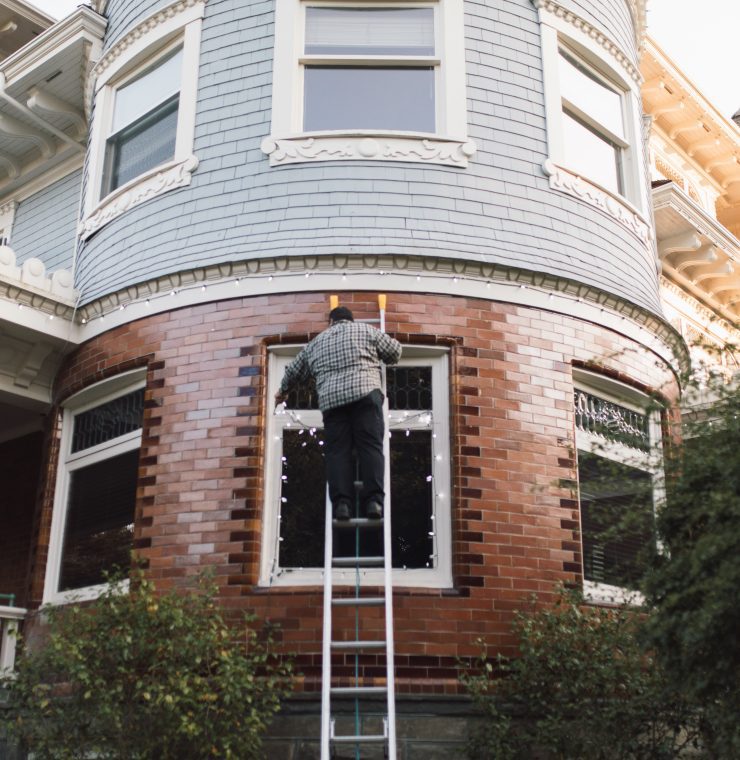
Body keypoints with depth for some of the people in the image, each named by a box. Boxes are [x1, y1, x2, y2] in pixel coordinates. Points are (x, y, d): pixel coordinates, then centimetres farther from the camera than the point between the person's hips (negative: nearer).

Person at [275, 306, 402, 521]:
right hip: (365, 392, -2)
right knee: (371, 446, -6)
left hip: (331, 399, 2)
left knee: (337, 451, 0)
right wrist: (378, 358, 43)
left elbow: (294, 370, 35)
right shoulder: (365, 330, 19)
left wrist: (283, 390, 53)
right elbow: (395, 351, 21)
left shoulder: (317, 342, 27)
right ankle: (373, 500, -19)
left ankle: (341, 502, -14)